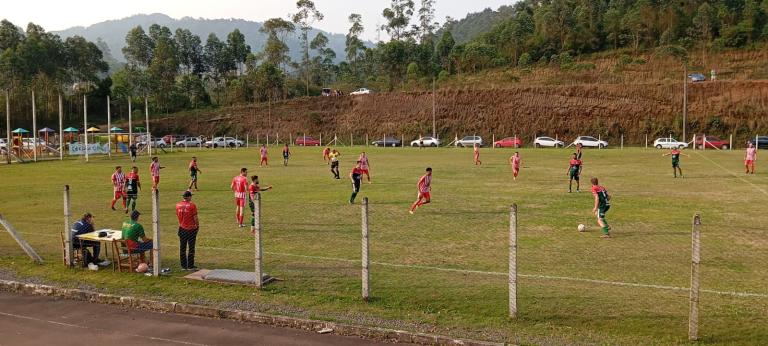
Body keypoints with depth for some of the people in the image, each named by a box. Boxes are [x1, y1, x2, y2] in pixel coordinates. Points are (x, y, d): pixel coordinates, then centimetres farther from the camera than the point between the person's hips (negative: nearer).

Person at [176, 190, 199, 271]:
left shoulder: (178, 205, 3)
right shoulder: (192, 206, -14)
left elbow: (178, 216, 12)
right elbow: (195, 218, -13)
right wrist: (198, 225, 1)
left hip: (182, 228, 5)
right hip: (191, 229, -5)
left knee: (182, 248, 9)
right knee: (191, 248, 3)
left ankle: (183, 266, 14)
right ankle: (190, 266, 6)